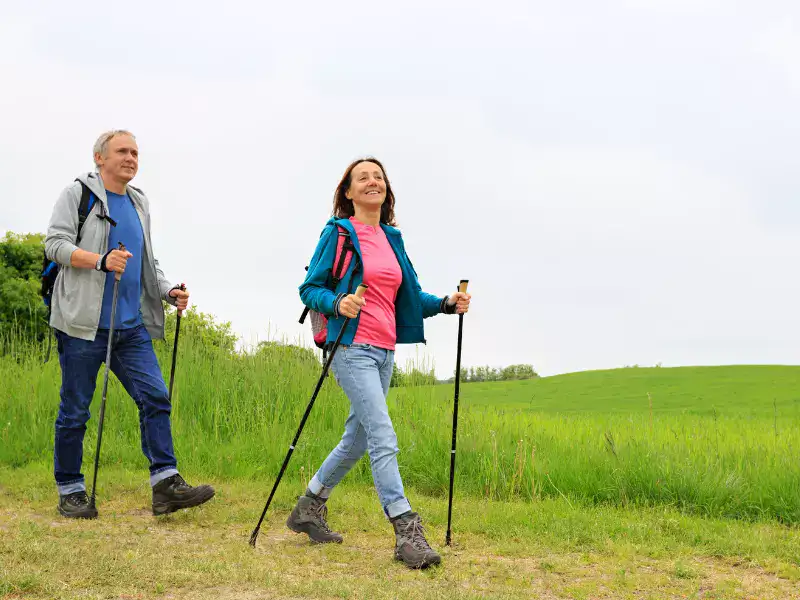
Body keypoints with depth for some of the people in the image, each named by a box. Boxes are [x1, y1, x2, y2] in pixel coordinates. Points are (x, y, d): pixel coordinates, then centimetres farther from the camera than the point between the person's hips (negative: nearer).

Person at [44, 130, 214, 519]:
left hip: (132, 326, 6)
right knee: (75, 410, 1)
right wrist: (101, 260, -25)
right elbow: (54, 244, -10)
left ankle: (166, 486, -7)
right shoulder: (78, 193, 0)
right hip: (83, 323, -6)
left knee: (155, 397, -6)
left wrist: (169, 292, 8)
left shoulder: (139, 203, 20)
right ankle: (70, 492, 13)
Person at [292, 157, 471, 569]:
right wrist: (337, 303, -23)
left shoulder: (392, 238, 15)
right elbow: (309, 288, -3)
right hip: (352, 347, -7)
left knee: (357, 439, 14)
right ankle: (406, 532, -17)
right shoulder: (337, 233, -3)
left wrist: (446, 304, 1)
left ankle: (309, 507, 31)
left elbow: (409, 295, 18)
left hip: (384, 352, 8)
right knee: (383, 437, -16)